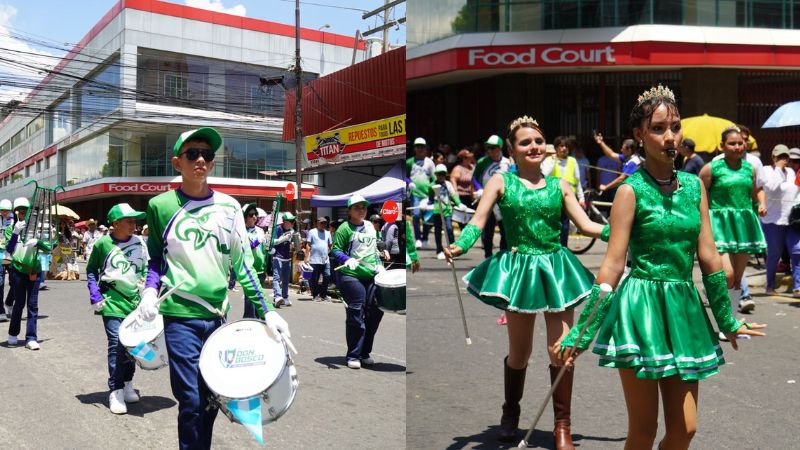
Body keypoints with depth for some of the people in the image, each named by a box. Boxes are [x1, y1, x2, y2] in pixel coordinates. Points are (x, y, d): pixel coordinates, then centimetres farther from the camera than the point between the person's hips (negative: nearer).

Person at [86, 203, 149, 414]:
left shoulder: (140, 243, 6)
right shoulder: (102, 244, -2)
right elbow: (91, 270, 10)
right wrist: (95, 295, 0)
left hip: (136, 300, 4)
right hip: (112, 301, -3)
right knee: (117, 343, -11)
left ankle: (127, 384, 24)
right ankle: (116, 391, -6)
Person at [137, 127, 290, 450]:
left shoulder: (228, 207, 5)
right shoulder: (161, 205, 0)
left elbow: (242, 264, 6)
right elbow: (154, 256, 11)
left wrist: (266, 311, -1)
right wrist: (150, 291, -7)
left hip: (218, 314, 3)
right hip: (180, 315, -3)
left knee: (212, 399, 10)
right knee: (192, 401, -5)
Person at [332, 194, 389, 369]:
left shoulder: (370, 227, 17)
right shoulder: (345, 228, -4)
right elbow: (335, 250, -9)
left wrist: (379, 265, 11)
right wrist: (347, 260, -25)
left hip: (371, 276, 7)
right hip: (351, 277, -7)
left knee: (375, 312, 6)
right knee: (356, 315, -7)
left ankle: (365, 353, 21)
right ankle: (353, 356, 3)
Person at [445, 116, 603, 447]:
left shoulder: (559, 186, 9)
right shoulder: (501, 182, 1)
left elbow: (587, 226, 6)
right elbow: (477, 222, -10)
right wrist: (459, 246, -28)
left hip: (557, 268, 2)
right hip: (520, 269, -2)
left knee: (561, 351, -1)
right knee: (519, 353, 9)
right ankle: (510, 413, 35)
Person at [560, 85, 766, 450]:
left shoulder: (694, 186, 7)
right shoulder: (631, 190, -8)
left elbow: (709, 257, 11)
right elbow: (613, 265, -11)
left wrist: (727, 320, 15)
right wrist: (581, 332, -14)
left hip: (684, 306, 5)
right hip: (642, 305, -5)